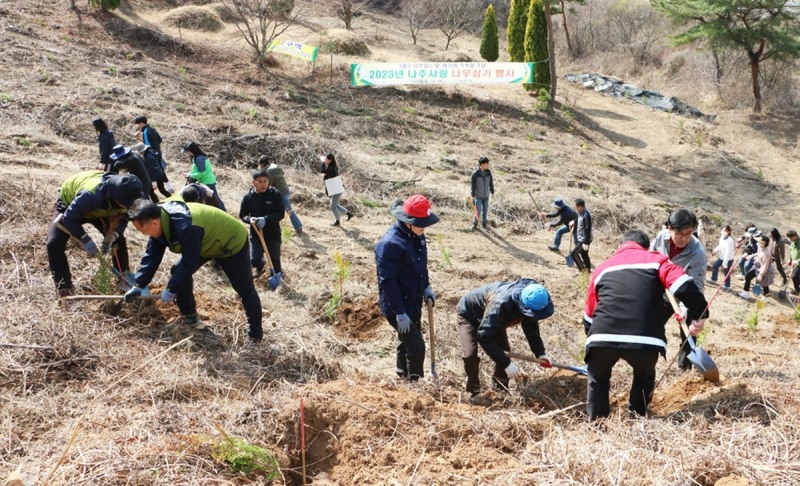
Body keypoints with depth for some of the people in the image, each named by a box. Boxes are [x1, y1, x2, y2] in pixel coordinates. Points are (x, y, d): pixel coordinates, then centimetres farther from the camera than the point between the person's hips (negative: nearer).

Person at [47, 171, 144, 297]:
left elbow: (123, 217, -16)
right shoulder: (90, 195, -48)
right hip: (69, 203, -5)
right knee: (55, 243, -20)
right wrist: (86, 240, -41)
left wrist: (113, 235, -33)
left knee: (119, 239, -5)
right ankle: (64, 286, -10)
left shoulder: (125, 194, -30)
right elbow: (69, 218, -39)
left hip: (99, 209, 5)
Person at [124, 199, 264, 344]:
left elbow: (189, 264, -34)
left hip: (232, 242, -8)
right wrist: (139, 285, -7)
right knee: (178, 272, 1)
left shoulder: (186, 227, -43)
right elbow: (152, 255, -6)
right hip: (208, 241, 8)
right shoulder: (160, 219, -15)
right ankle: (189, 316, 15)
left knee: (244, 289, 1)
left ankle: (255, 333, 13)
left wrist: (171, 289, -23)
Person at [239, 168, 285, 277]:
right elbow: (242, 215, 1)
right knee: (254, 260, -3)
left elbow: (281, 213, -14)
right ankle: (261, 265, 34)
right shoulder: (248, 197, -9)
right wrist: (250, 219, -23)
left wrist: (266, 219, -28)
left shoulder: (275, 194, -13)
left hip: (273, 234, -1)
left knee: (275, 260, 7)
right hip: (256, 235, 1)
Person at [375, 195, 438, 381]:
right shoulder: (390, 244, -28)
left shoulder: (417, 236, 0)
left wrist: (426, 287, 4)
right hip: (397, 307, -9)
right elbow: (388, 282, -26)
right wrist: (400, 313, -25)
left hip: (413, 303, 9)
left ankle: (403, 378, 40)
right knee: (416, 346, -9)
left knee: (406, 342, 22)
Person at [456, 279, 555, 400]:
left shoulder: (530, 304, -24)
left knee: (504, 352, -1)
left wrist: (540, 353, -20)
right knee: (470, 354, -19)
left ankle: (501, 389, 17)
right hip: (469, 313, -7)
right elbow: (484, 335, -45)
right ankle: (474, 392, 0)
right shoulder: (500, 304, -47)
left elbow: (531, 327, -6)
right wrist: (506, 364, -46)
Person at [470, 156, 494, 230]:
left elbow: (491, 182, 7)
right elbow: (472, 185, -14)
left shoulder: (488, 172, -5)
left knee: (485, 210, 11)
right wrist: (472, 196, -13)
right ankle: (475, 223, 15)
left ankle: (484, 223, 27)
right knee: (478, 210, -4)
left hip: (486, 195, 4)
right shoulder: (475, 173, -19)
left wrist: (492, 192, 12)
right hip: (478, 195, -4)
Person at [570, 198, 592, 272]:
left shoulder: (586, 215, -26)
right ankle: (588, 271, 30)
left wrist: (586, 243, -25)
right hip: (580, 239, 9)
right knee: (584, 255, 18)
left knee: (574, 253, -11)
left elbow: (587, 230, -25)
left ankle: (583, 269, -2)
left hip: (584, 240, -9)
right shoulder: (580, 213, 2)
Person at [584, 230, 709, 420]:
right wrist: (698, 315, 4)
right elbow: (683, 285, -1)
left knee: (598, 378, 31)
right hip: (645, 339, -1)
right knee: (644, 376, 31)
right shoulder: (655, 260, 19)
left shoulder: (603, 268, 27)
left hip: (603, 336, 1)